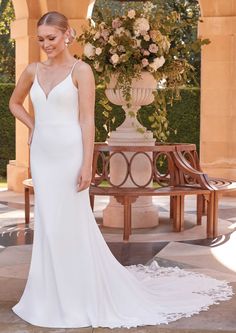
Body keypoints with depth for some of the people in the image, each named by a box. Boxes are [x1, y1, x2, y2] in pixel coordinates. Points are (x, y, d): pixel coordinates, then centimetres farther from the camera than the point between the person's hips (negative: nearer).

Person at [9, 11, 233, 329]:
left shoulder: (81, 70, -6)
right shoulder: (33, 70, 9)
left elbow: (87, 120, -11)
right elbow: (15, 103, 26)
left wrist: (87, 164, -16)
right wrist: (33, 126, 10)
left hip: (69, 153, -6)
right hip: (42, 154, 6)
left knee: (71, 224, -2)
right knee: (47, 225, 9)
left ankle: (79, 298, 12)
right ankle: (53, 295, 21)